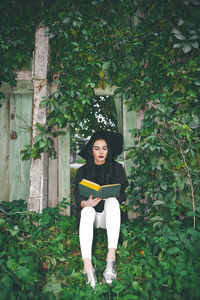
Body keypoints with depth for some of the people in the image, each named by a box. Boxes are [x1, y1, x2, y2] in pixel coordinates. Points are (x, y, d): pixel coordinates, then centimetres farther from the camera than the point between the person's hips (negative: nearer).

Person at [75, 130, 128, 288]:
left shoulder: (117, 168, 9)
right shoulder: (83, 170, 10)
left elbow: (123, 195, 2)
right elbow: (78, 196, 1)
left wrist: (109, 197, -20)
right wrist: (86, 203, -24)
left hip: (109, 215, 0)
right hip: (90, 212, 0)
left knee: (112, 201, -32)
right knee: (87, 211, -33)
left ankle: (111, 256, -42)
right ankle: (87, 265, -47)